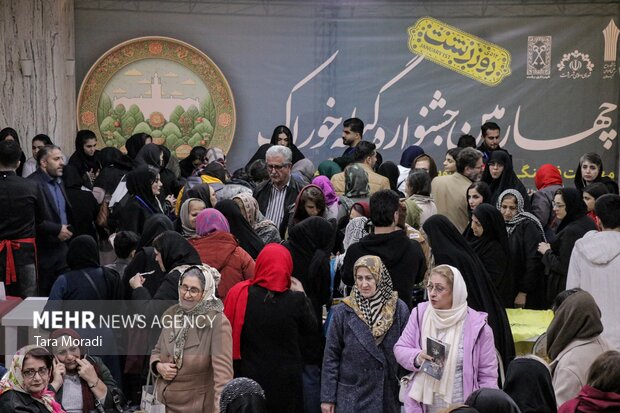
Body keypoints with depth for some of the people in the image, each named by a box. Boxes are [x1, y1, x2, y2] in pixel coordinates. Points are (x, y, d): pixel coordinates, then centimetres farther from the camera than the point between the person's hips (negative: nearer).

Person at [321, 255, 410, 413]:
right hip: (352, 398, -1)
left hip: (389, 396, 1)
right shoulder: (343, 312, -4)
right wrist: (327, 397, -2)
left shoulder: (399, 309, -3)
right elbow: (331, 356, 0)